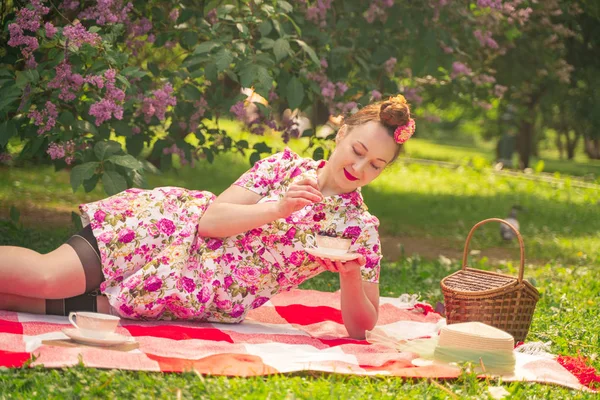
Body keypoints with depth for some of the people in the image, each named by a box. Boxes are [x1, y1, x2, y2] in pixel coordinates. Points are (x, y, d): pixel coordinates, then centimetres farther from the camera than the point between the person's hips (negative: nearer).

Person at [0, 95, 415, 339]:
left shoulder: (361, 229, 0)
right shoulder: (285, 167, -3)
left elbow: (361, 325, -2)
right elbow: (211, 220, -10)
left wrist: (352, 274, -22)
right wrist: (277, 208, -24)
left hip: (203, 303, 1)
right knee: (50, 277, -22)